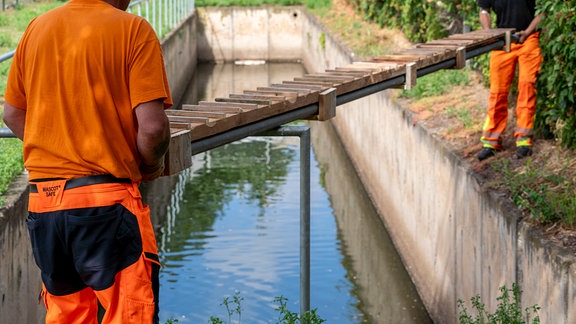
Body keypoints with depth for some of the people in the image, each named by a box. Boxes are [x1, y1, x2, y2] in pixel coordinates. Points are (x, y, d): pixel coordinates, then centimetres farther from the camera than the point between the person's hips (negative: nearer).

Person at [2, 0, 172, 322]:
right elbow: (152, 126, -14)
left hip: (42, 200, 6)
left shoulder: (37, 27, 9)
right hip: (106, 200, -6)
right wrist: (151, 166, 4)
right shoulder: (133, 29, -7)